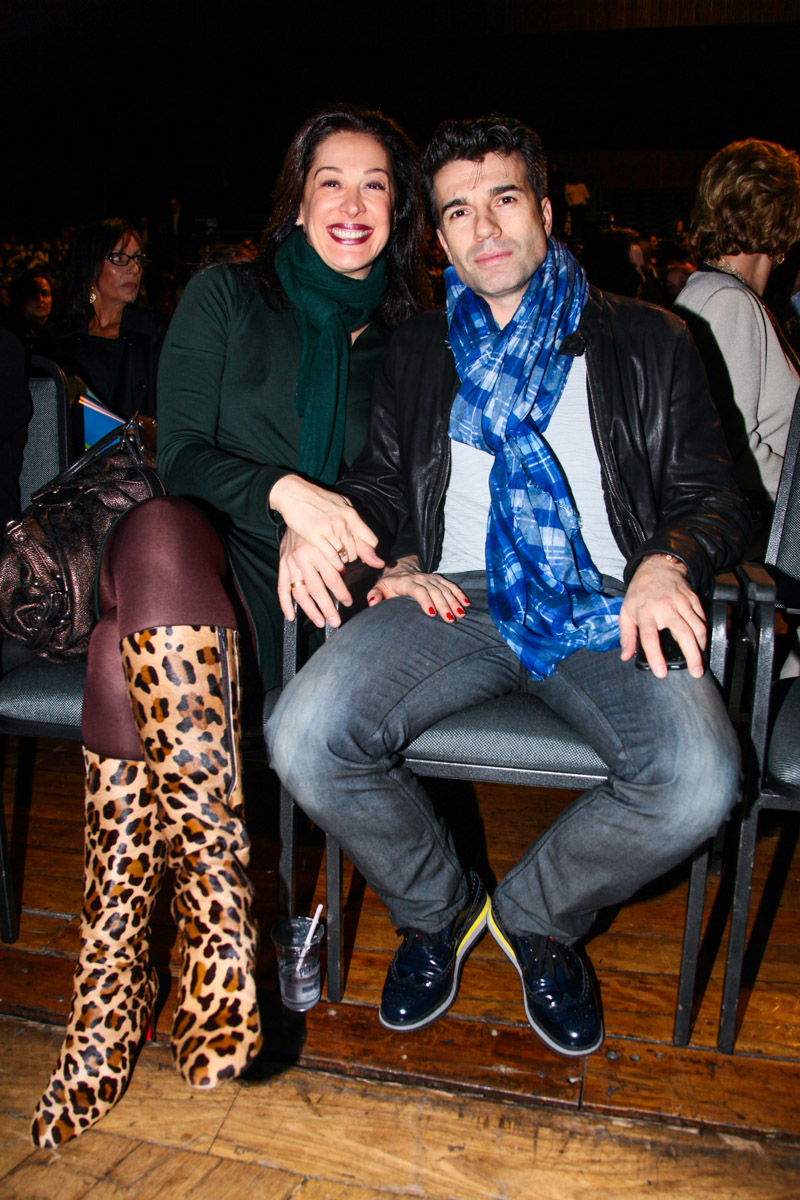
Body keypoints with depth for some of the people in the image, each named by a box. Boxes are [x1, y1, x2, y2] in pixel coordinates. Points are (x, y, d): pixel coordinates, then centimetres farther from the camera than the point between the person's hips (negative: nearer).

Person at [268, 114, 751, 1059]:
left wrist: (668, 562, -14)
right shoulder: (418, 352, 20)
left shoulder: (647, 342, 12)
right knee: (304, 737, -24)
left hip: (607, 603, -1)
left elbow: (712, 497, 9)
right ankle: (436, 910, 7)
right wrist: (314, 518, -4)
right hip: (455, 595, 2)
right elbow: (381, 482, 20)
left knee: (699, 780, -29)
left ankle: (536, 917, 4)